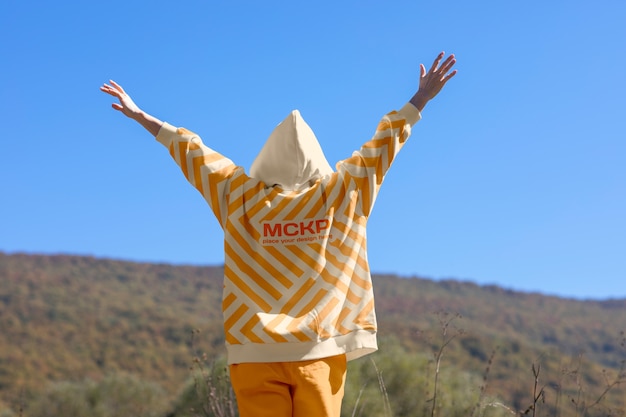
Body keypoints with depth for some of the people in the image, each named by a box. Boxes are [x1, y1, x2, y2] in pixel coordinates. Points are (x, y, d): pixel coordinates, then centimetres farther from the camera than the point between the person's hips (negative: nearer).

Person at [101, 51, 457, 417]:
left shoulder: (239, 196, 6)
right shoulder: (343, 193, 5)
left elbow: (193, 152, 16)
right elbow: (383, 143, 13)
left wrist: (141, 117, 26)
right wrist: (422, 98, 23)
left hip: (256, 352, 0)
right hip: (321, 351, 0)